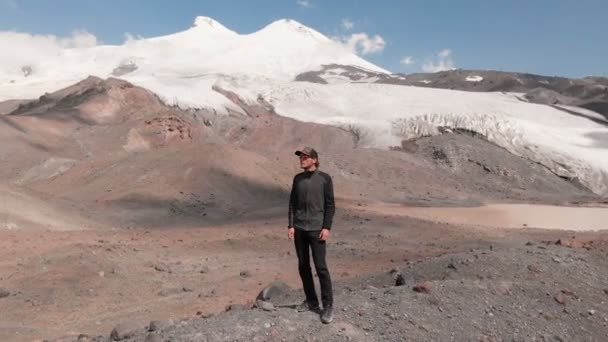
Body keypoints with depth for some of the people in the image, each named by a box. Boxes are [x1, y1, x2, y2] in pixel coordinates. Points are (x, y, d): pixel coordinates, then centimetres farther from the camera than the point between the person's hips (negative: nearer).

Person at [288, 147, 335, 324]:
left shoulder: (325, 178, -4)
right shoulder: (297, 178, 7)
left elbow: (330, 205, -5)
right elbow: (292, 204, 8)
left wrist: (327, 227, -13)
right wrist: (291, 225, 0)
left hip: (316, 229, -4)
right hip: (299, 229, 5)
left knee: (320, 267, -7)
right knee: (303, 266, 9)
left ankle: (328, 305, 4)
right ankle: (311, 301, 22)